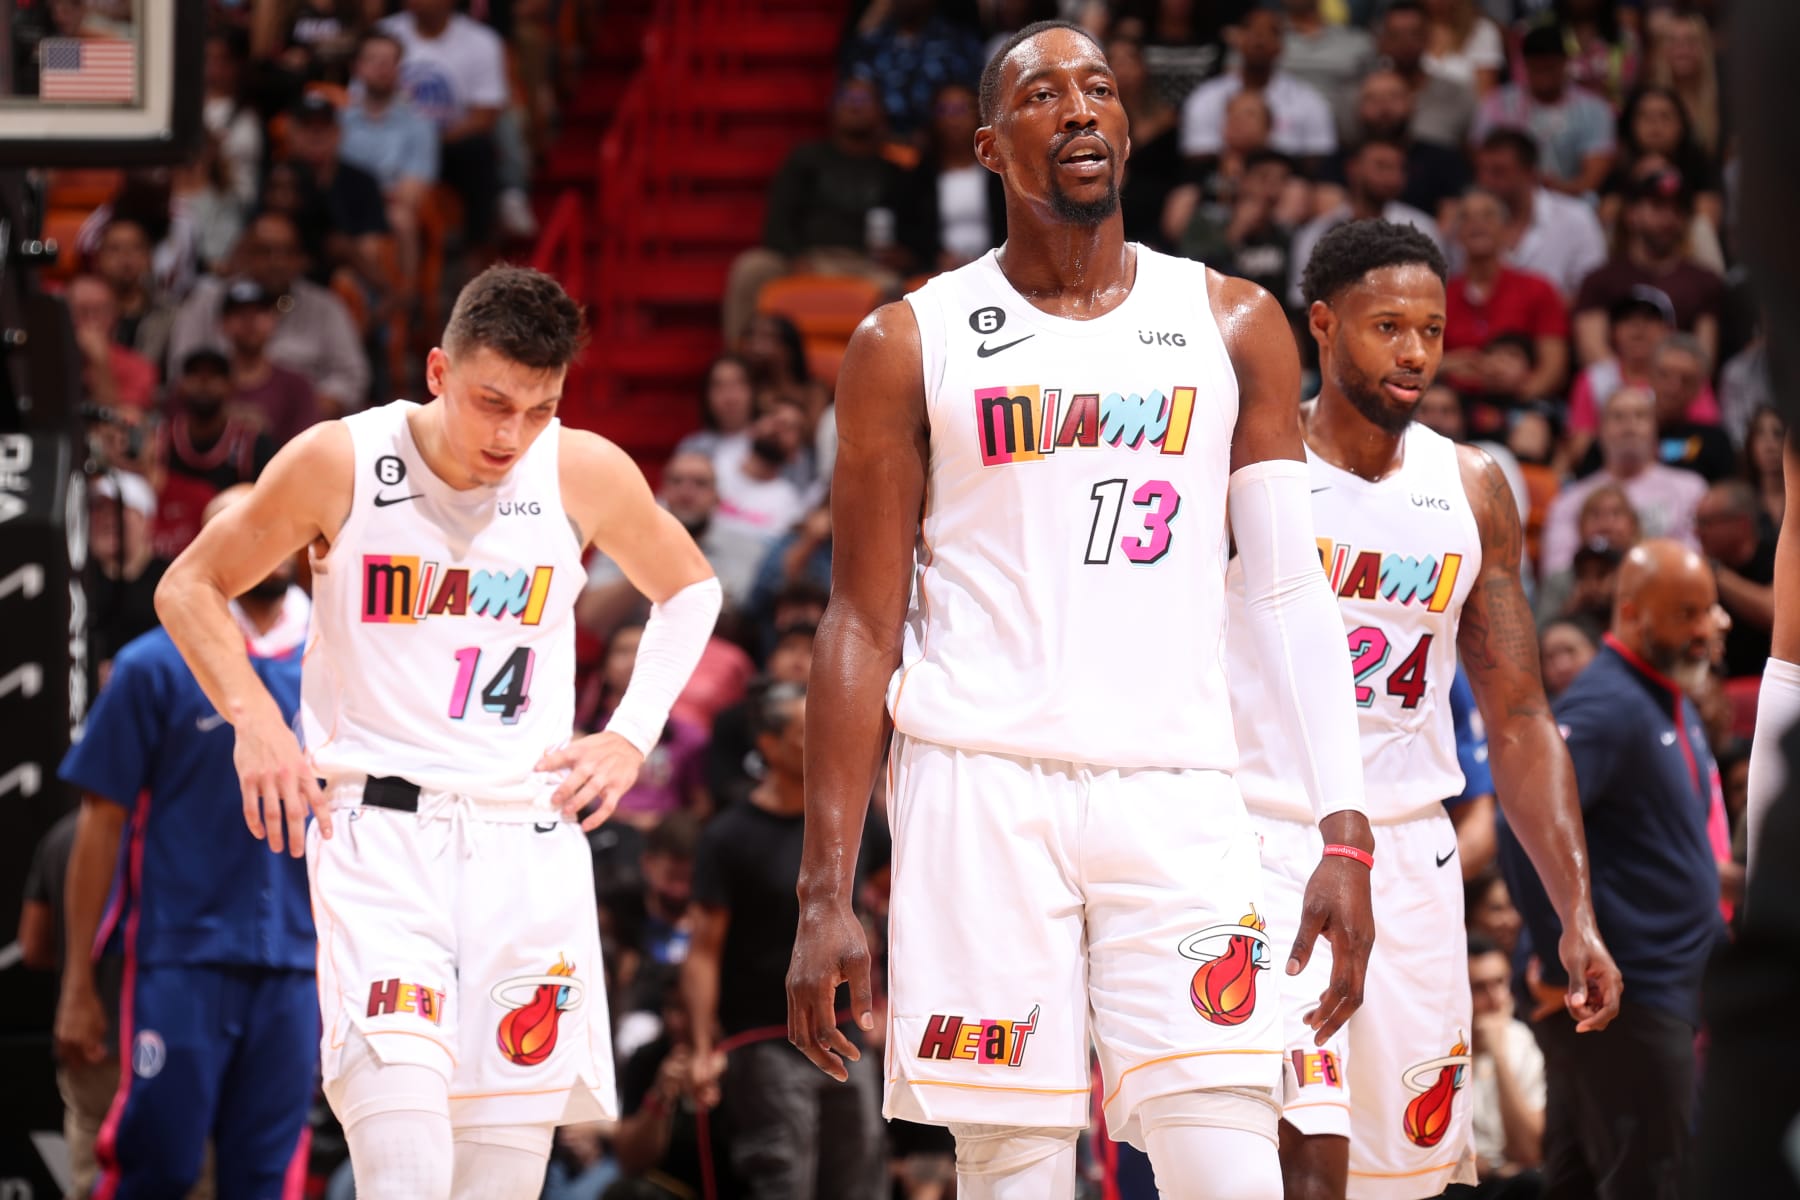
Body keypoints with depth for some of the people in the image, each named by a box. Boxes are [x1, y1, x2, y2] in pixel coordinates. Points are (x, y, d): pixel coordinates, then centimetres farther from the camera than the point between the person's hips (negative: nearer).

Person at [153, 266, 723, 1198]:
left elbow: (687, 590, 20)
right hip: (377, 832, -3)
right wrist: (252, 718, -6)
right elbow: (189, 588, 8)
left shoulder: (586, 474, 0)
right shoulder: (340, 465, -6)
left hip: (529, 838, 3)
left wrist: (630, 738, 9)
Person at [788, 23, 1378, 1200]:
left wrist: (1345, 834, -2)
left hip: (1176, 801, 1)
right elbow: (863, 626, 5)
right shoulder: (913, 343, 6)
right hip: (985, 790, -1)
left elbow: (1291, 591, 9)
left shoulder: (1233, 326, 11)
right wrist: (825, 894, -2)